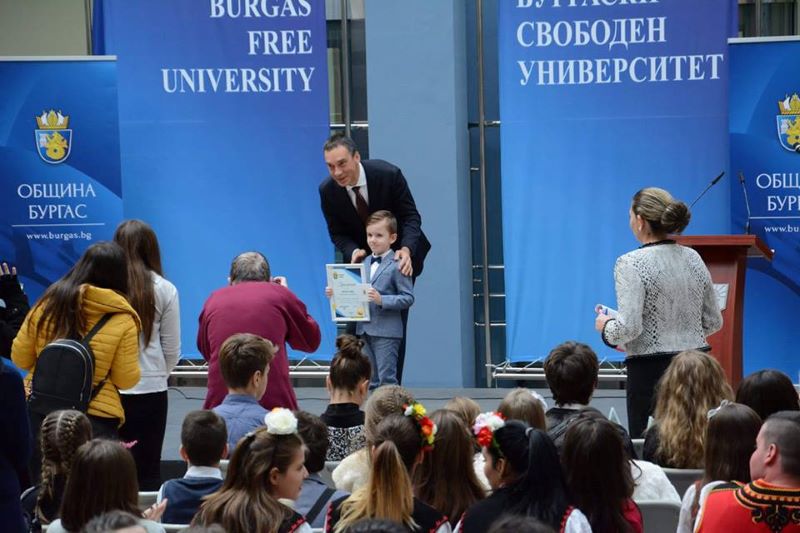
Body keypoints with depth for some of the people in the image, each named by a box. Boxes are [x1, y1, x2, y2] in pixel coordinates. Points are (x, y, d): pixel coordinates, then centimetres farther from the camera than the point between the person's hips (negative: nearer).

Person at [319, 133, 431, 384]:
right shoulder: (327, 190, -16)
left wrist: (406, 249, -36)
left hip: (400, 253, -2)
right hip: (362, 257, 2)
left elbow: (411, 217, -17)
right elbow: (337, 233, -6)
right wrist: (353, 251, -29)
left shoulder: (388, 174, -25)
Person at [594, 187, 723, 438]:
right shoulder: (693, 258, 8)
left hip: (651, 370, -6)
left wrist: (605, 327, 1)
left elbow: (629, 327, -18)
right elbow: (713, 322, 12)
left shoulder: (631, 263, -11)